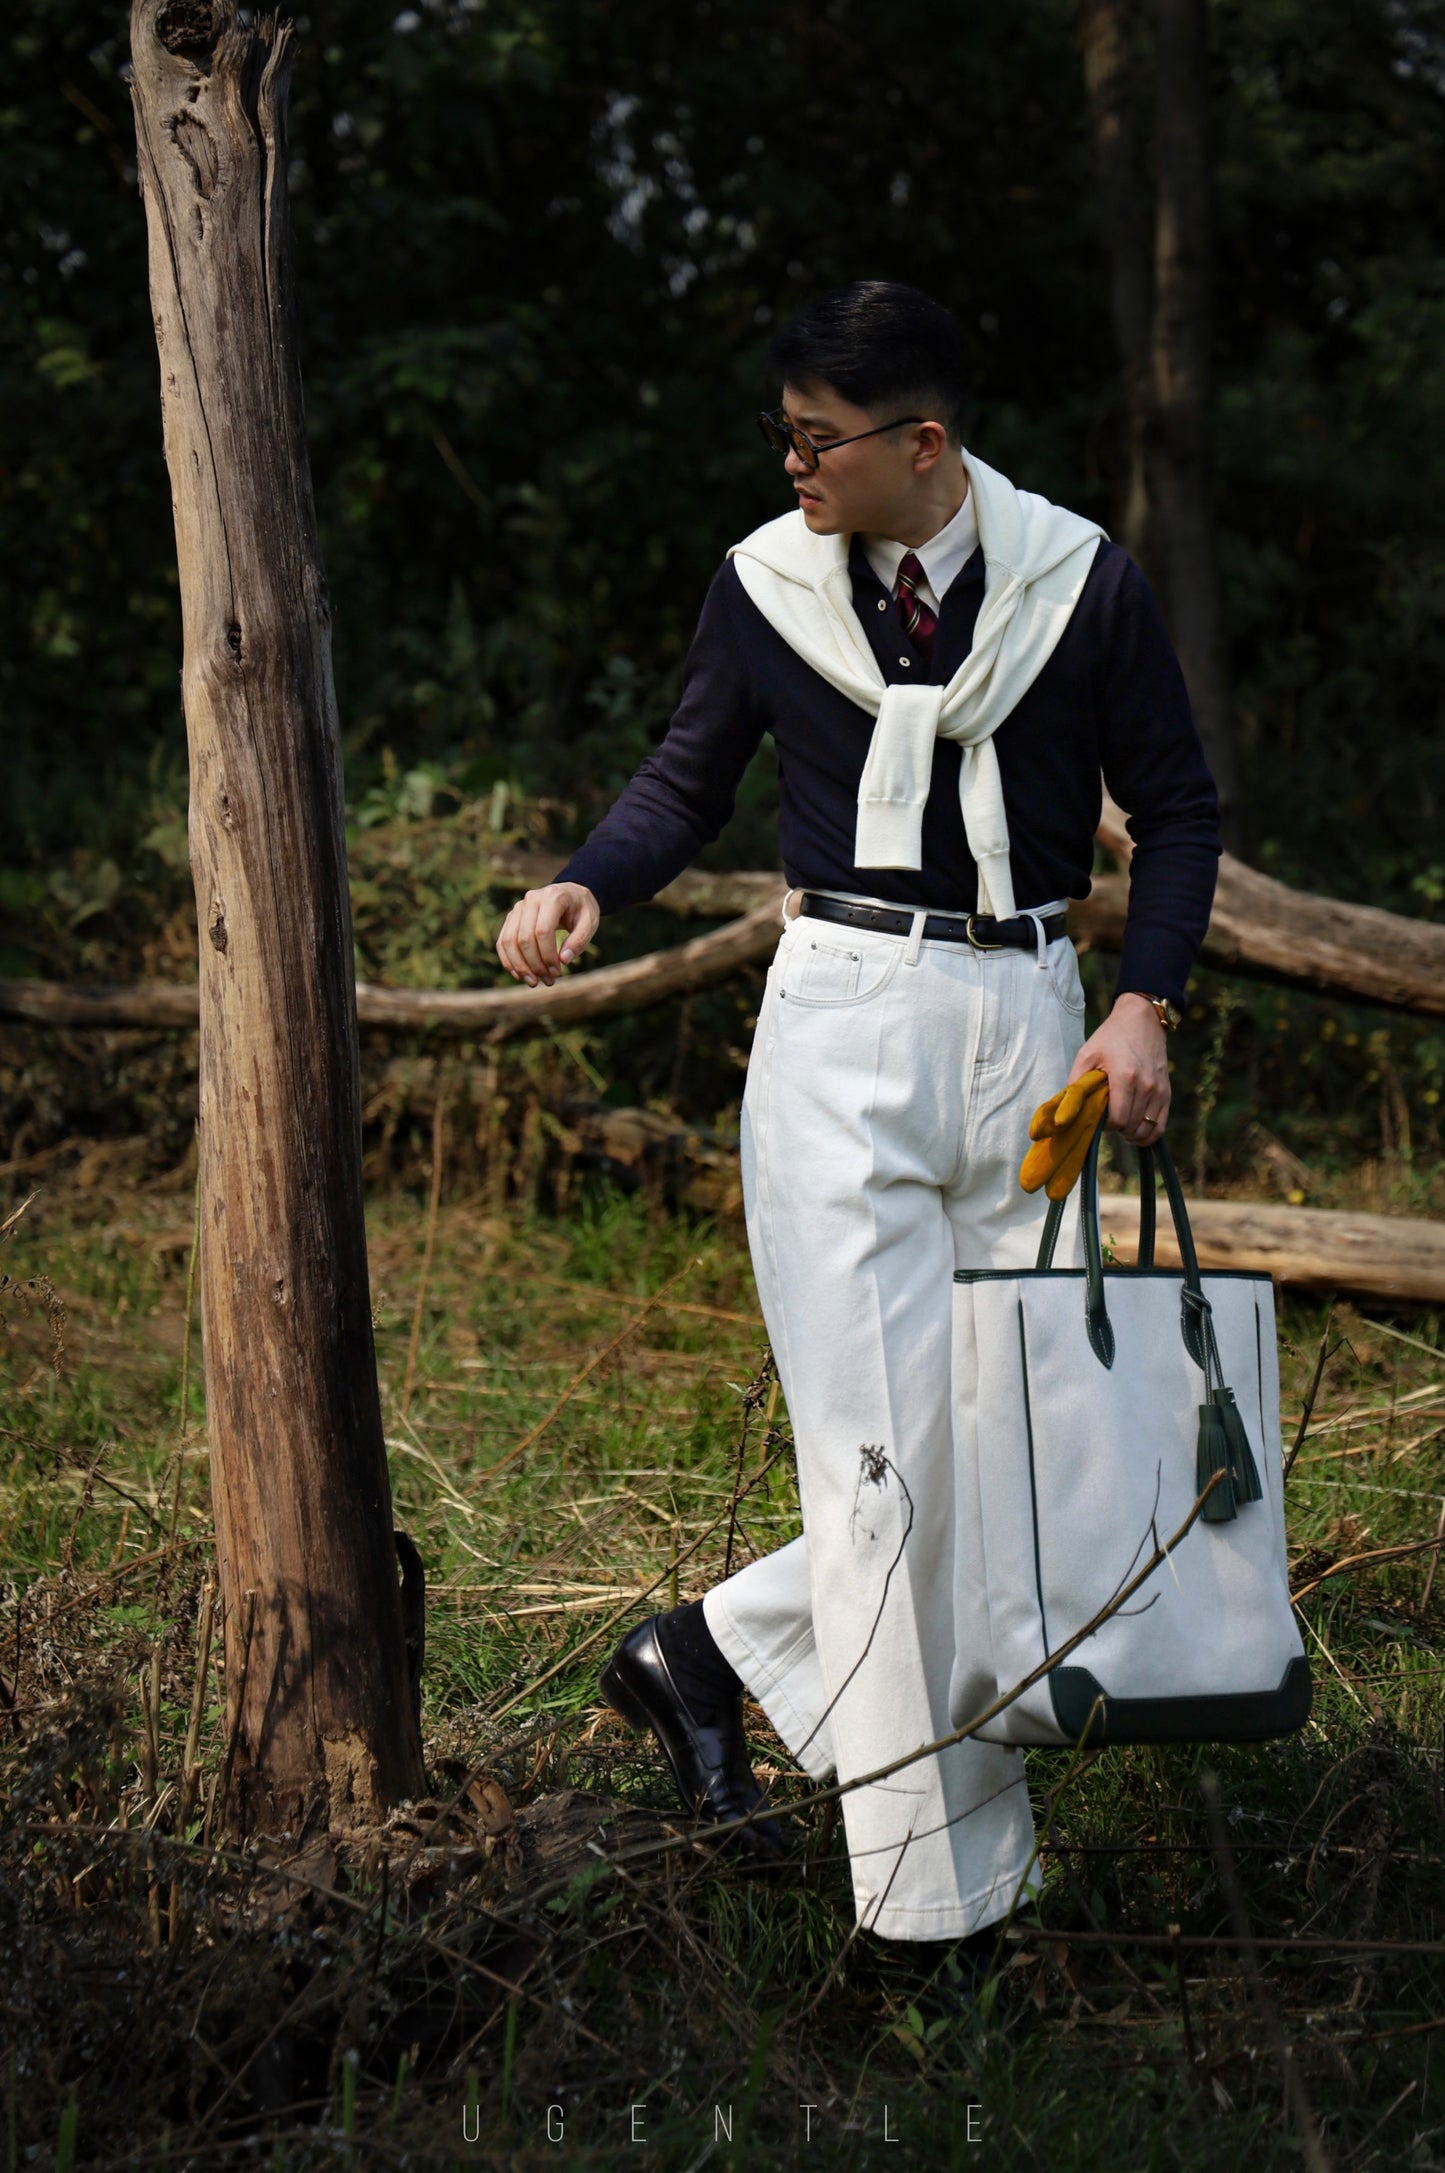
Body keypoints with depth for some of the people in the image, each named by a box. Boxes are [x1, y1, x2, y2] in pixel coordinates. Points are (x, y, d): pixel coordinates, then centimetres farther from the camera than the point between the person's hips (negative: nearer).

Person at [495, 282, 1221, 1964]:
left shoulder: (1079, 583, -1)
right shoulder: (768, 583, 2)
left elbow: (1177, 808, 7)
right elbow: (689, 781, 13)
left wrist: (1145, 1007, -5)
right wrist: (587, 887, -6)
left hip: (1027, 1024, 2)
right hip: (844, 1019, -2)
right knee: (887, 1454, -9)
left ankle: (711, 1653, 18)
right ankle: (930, 1895, -2)